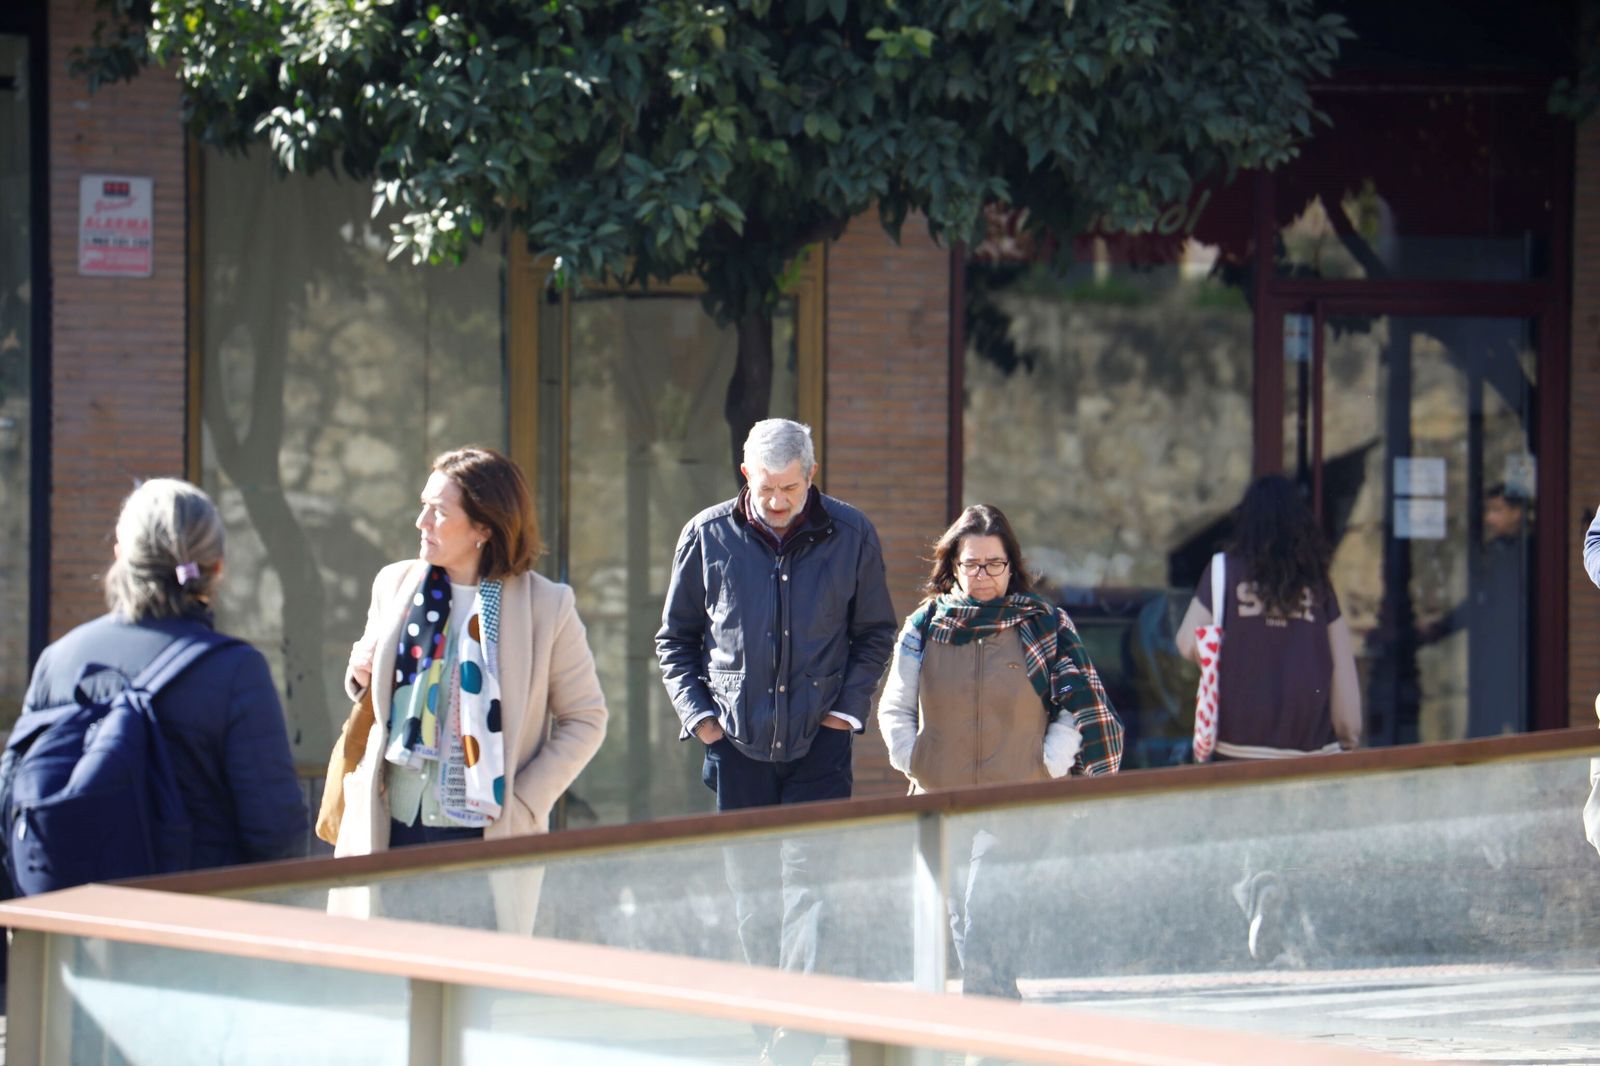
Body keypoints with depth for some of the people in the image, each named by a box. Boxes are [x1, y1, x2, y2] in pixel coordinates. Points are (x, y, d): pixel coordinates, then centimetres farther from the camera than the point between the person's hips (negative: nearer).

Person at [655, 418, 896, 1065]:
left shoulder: (850, 535, 0)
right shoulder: (708, 537, 1)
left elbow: (875, 633, 12)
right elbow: (675, 639, 12)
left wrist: (848, 707, 0)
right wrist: (697, 711, 0)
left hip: (819, 740, -1)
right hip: (736, 740, 2)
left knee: (807, 878, -9)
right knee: (749, 886, 6)